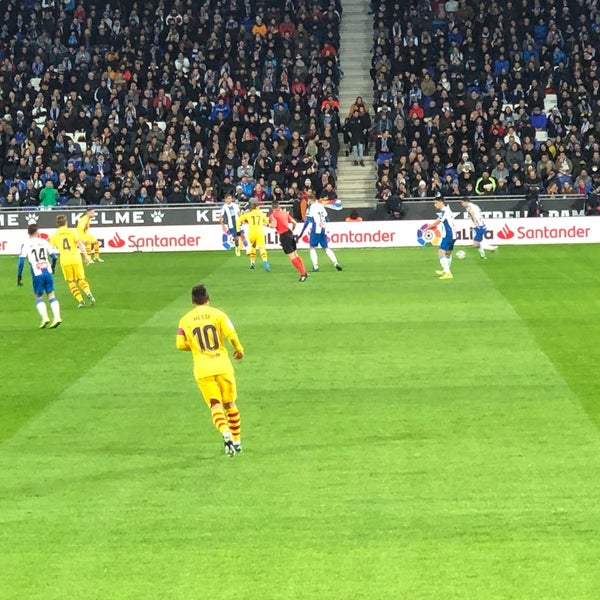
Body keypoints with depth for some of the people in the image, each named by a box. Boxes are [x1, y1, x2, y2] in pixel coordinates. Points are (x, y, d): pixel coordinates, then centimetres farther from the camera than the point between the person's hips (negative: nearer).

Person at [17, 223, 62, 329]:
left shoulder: (25, 245, 2)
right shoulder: (44, 242, 8)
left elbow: (21, 262, -5)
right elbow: (54, 257, 9)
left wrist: (19, 277, 1)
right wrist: (52, 267, 29)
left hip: (37, 274, -2)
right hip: (48, 272, 2)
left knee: (39, 297, 10)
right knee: (51, 295, 8)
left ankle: (45, 318, -6)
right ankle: (57, 317, -6)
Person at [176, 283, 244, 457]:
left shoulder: (185, 320, 4)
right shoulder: (217, 314, -1)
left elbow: (180, 345, 0)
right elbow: (231, 334, -11)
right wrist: (239, 349, 8)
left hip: (202, 370, 0)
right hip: (222, 366, 0)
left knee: (215, 405, -3)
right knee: (230, 405, 14)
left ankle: (226, 434, -30)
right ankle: (237, 441, 17)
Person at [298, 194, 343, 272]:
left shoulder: (311, 208, -3)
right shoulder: (321, 206, 14)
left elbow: (307, 222, -7)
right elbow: (327, 219, 17)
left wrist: (301, 233, -4)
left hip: (315, 230, -5)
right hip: (323, 230, 5)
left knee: (312, 248, 3)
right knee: (326, 248, 10)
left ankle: (315, 266, -9)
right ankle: (336, 263, -6)